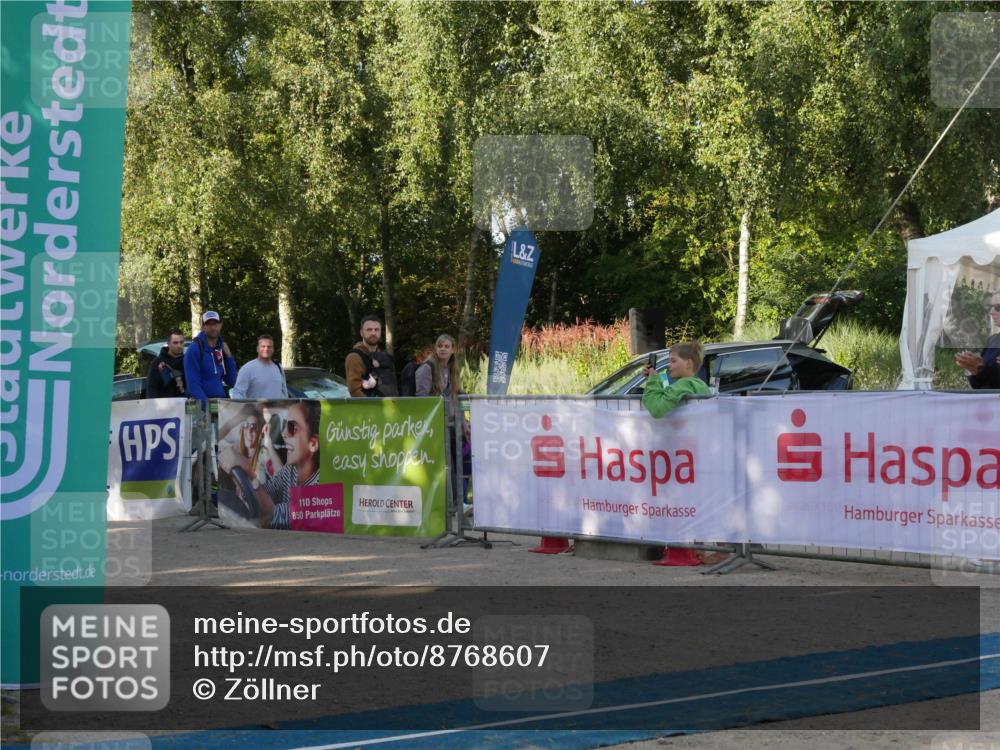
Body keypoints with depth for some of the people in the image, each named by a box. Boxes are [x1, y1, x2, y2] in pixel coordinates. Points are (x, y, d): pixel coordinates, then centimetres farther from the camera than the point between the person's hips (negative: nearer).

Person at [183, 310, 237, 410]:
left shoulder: (221, 349, 12)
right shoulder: (194, 350, -7)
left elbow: (231, 382, 11)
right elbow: (193, 385, -14)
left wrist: (229, 356, 2)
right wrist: (207, 406, -23)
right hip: (201, 406, -6)